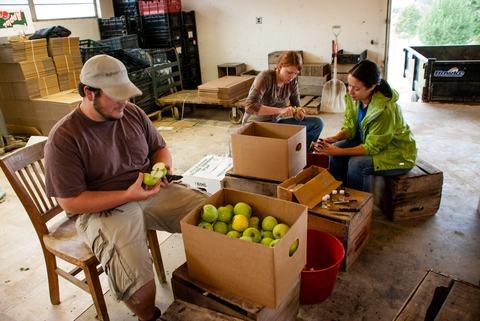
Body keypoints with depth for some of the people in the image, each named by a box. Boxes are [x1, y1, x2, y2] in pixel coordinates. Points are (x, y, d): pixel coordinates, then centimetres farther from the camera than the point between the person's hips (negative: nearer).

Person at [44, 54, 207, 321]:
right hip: (103, 209, -5)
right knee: (137, 282, -32)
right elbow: (70, 203, -13)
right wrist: (128, 196, -22)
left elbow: (159, 148, 17)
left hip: (152, 192, 6)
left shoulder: (132, 113, 3)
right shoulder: (63, 138, -13)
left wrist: (163, 167, -7)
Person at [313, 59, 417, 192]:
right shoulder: (354, 97, -14)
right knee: (337, 147, -12)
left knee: (356, 163, -27)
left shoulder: (385, 109, -33)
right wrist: (335, 138, -22)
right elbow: (350, 127, -2)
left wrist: (337, 151, -31)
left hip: (398, 153, -7)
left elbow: (371, 147, -26)